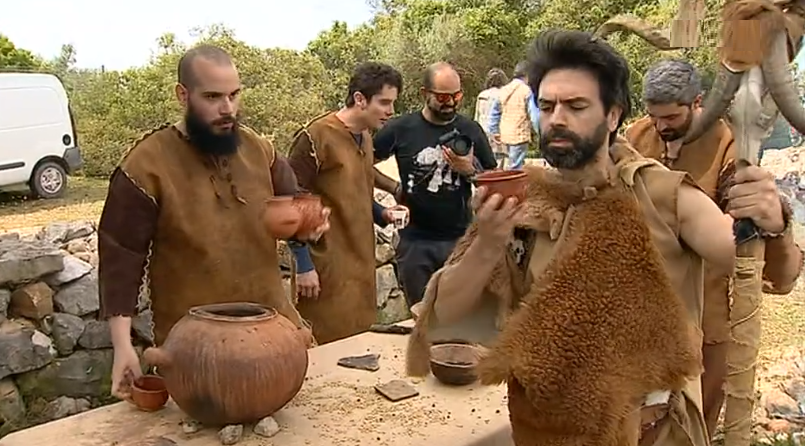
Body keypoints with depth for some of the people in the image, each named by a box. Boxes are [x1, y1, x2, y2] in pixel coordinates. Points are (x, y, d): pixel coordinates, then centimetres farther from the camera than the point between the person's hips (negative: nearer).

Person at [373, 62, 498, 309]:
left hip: (460, 239, 1)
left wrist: (470, 170, -13)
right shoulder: (401, 128, -2)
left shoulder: (470, 130, 3)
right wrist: (395, 187, -4)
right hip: (415, 241, 0)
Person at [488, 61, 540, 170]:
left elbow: (494, 113, 14)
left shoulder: (503, 90, 9)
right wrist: (540, 132, -5)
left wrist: (494, 132, 21)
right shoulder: (526, 91, -10)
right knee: (516, 167, -4)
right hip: (520, 135, -7)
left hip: (505, 135, 7)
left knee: (514, 164, 20)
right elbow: (534, 115, -13)